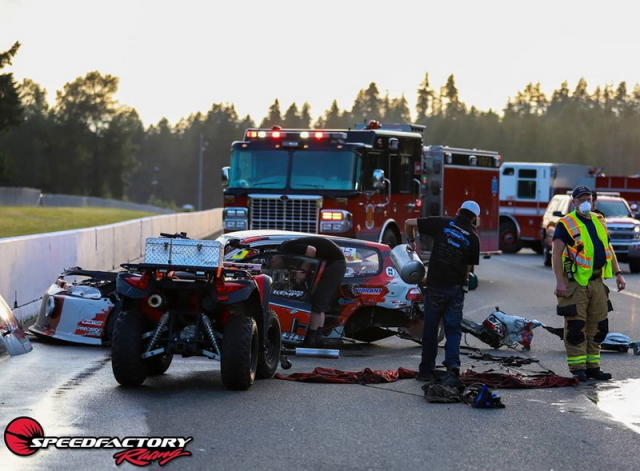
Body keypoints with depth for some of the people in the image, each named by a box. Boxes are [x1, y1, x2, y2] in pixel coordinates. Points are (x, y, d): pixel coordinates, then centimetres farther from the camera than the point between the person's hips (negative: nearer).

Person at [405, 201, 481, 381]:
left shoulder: (443, 223, 0)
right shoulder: (473, 238, 4)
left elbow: (409, 223, 2)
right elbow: (469, 268, 7)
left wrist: (411, 240, 20)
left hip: (435, 286, -1)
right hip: (456, 288, 1)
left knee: (430, 329, 10)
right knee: (453, 329, 13)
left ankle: (426, 370, 13)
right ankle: (453, 362, -7)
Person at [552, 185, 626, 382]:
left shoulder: (598, 222, 14)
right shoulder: (566, 225, -7)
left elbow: (609, 249, 22)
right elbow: (556, 255, -13)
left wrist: (618, 274, 13)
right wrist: (559, 282, -22)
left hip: (597, 282, 7)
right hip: (575, 283, -7)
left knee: (597, 327, 9)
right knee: (576, 327, -4)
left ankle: (593, 367, 16)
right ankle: (578, 368, 1)